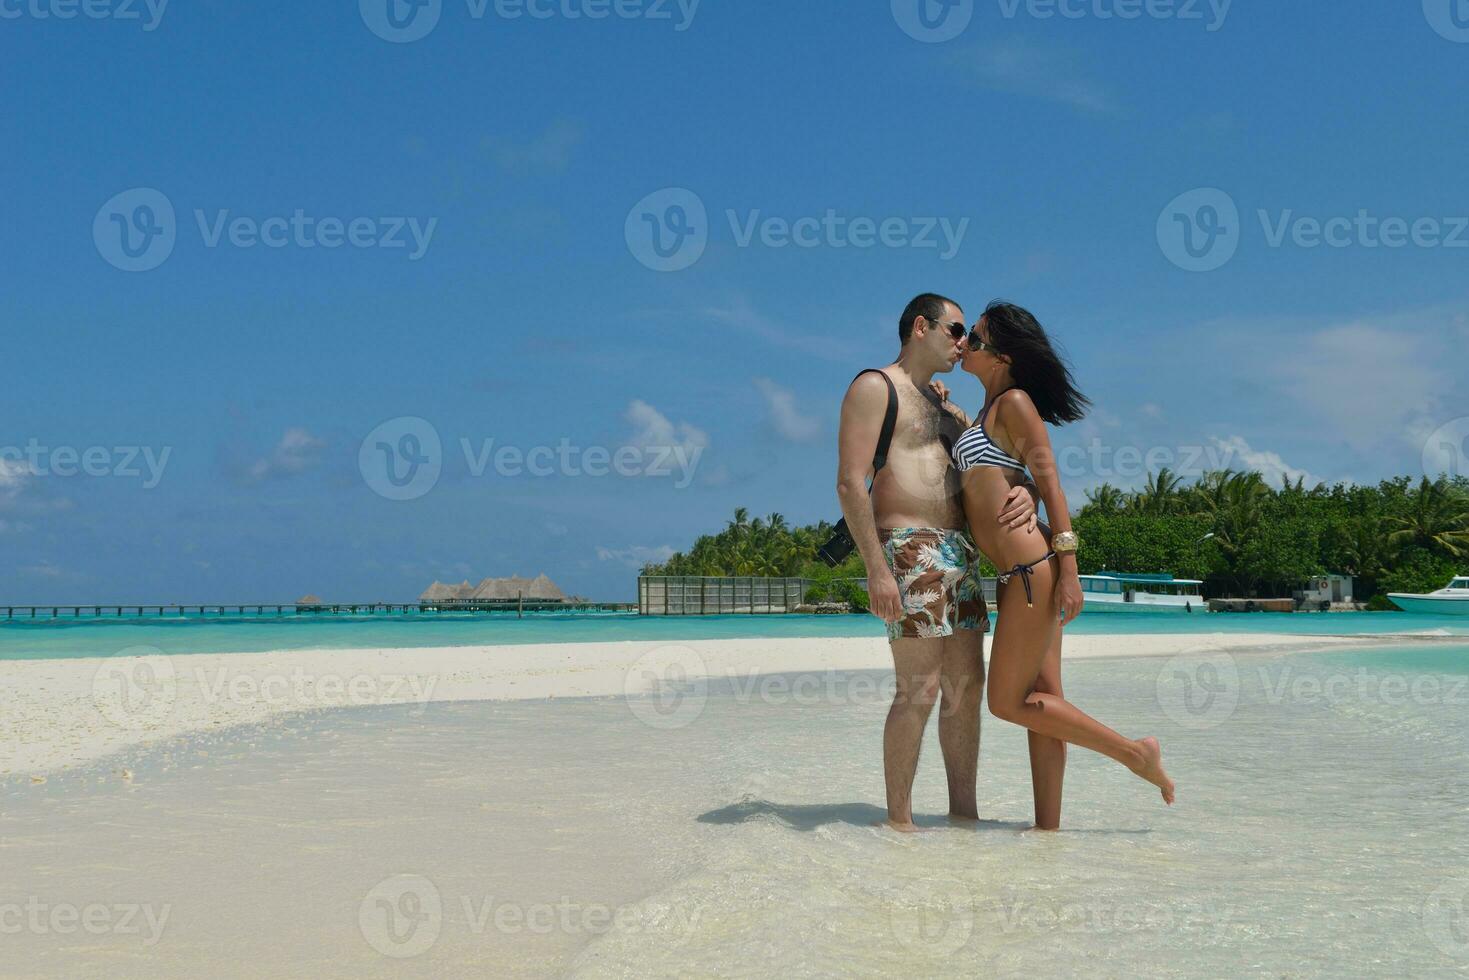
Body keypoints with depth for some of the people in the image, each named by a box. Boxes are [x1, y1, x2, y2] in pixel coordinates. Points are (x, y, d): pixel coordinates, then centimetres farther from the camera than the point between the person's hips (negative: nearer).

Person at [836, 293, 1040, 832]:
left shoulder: (945, 408, 25)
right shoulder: (874, 388, -1)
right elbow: (850, 484, -11)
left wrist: (1026, 493, -4)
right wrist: (876, 569, -20)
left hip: (959, 553, 9)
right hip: (909, 549, -8)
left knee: (966, 687, 7)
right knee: (919, 690, -10)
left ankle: (963, 812, 13)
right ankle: (898, 820, -3)